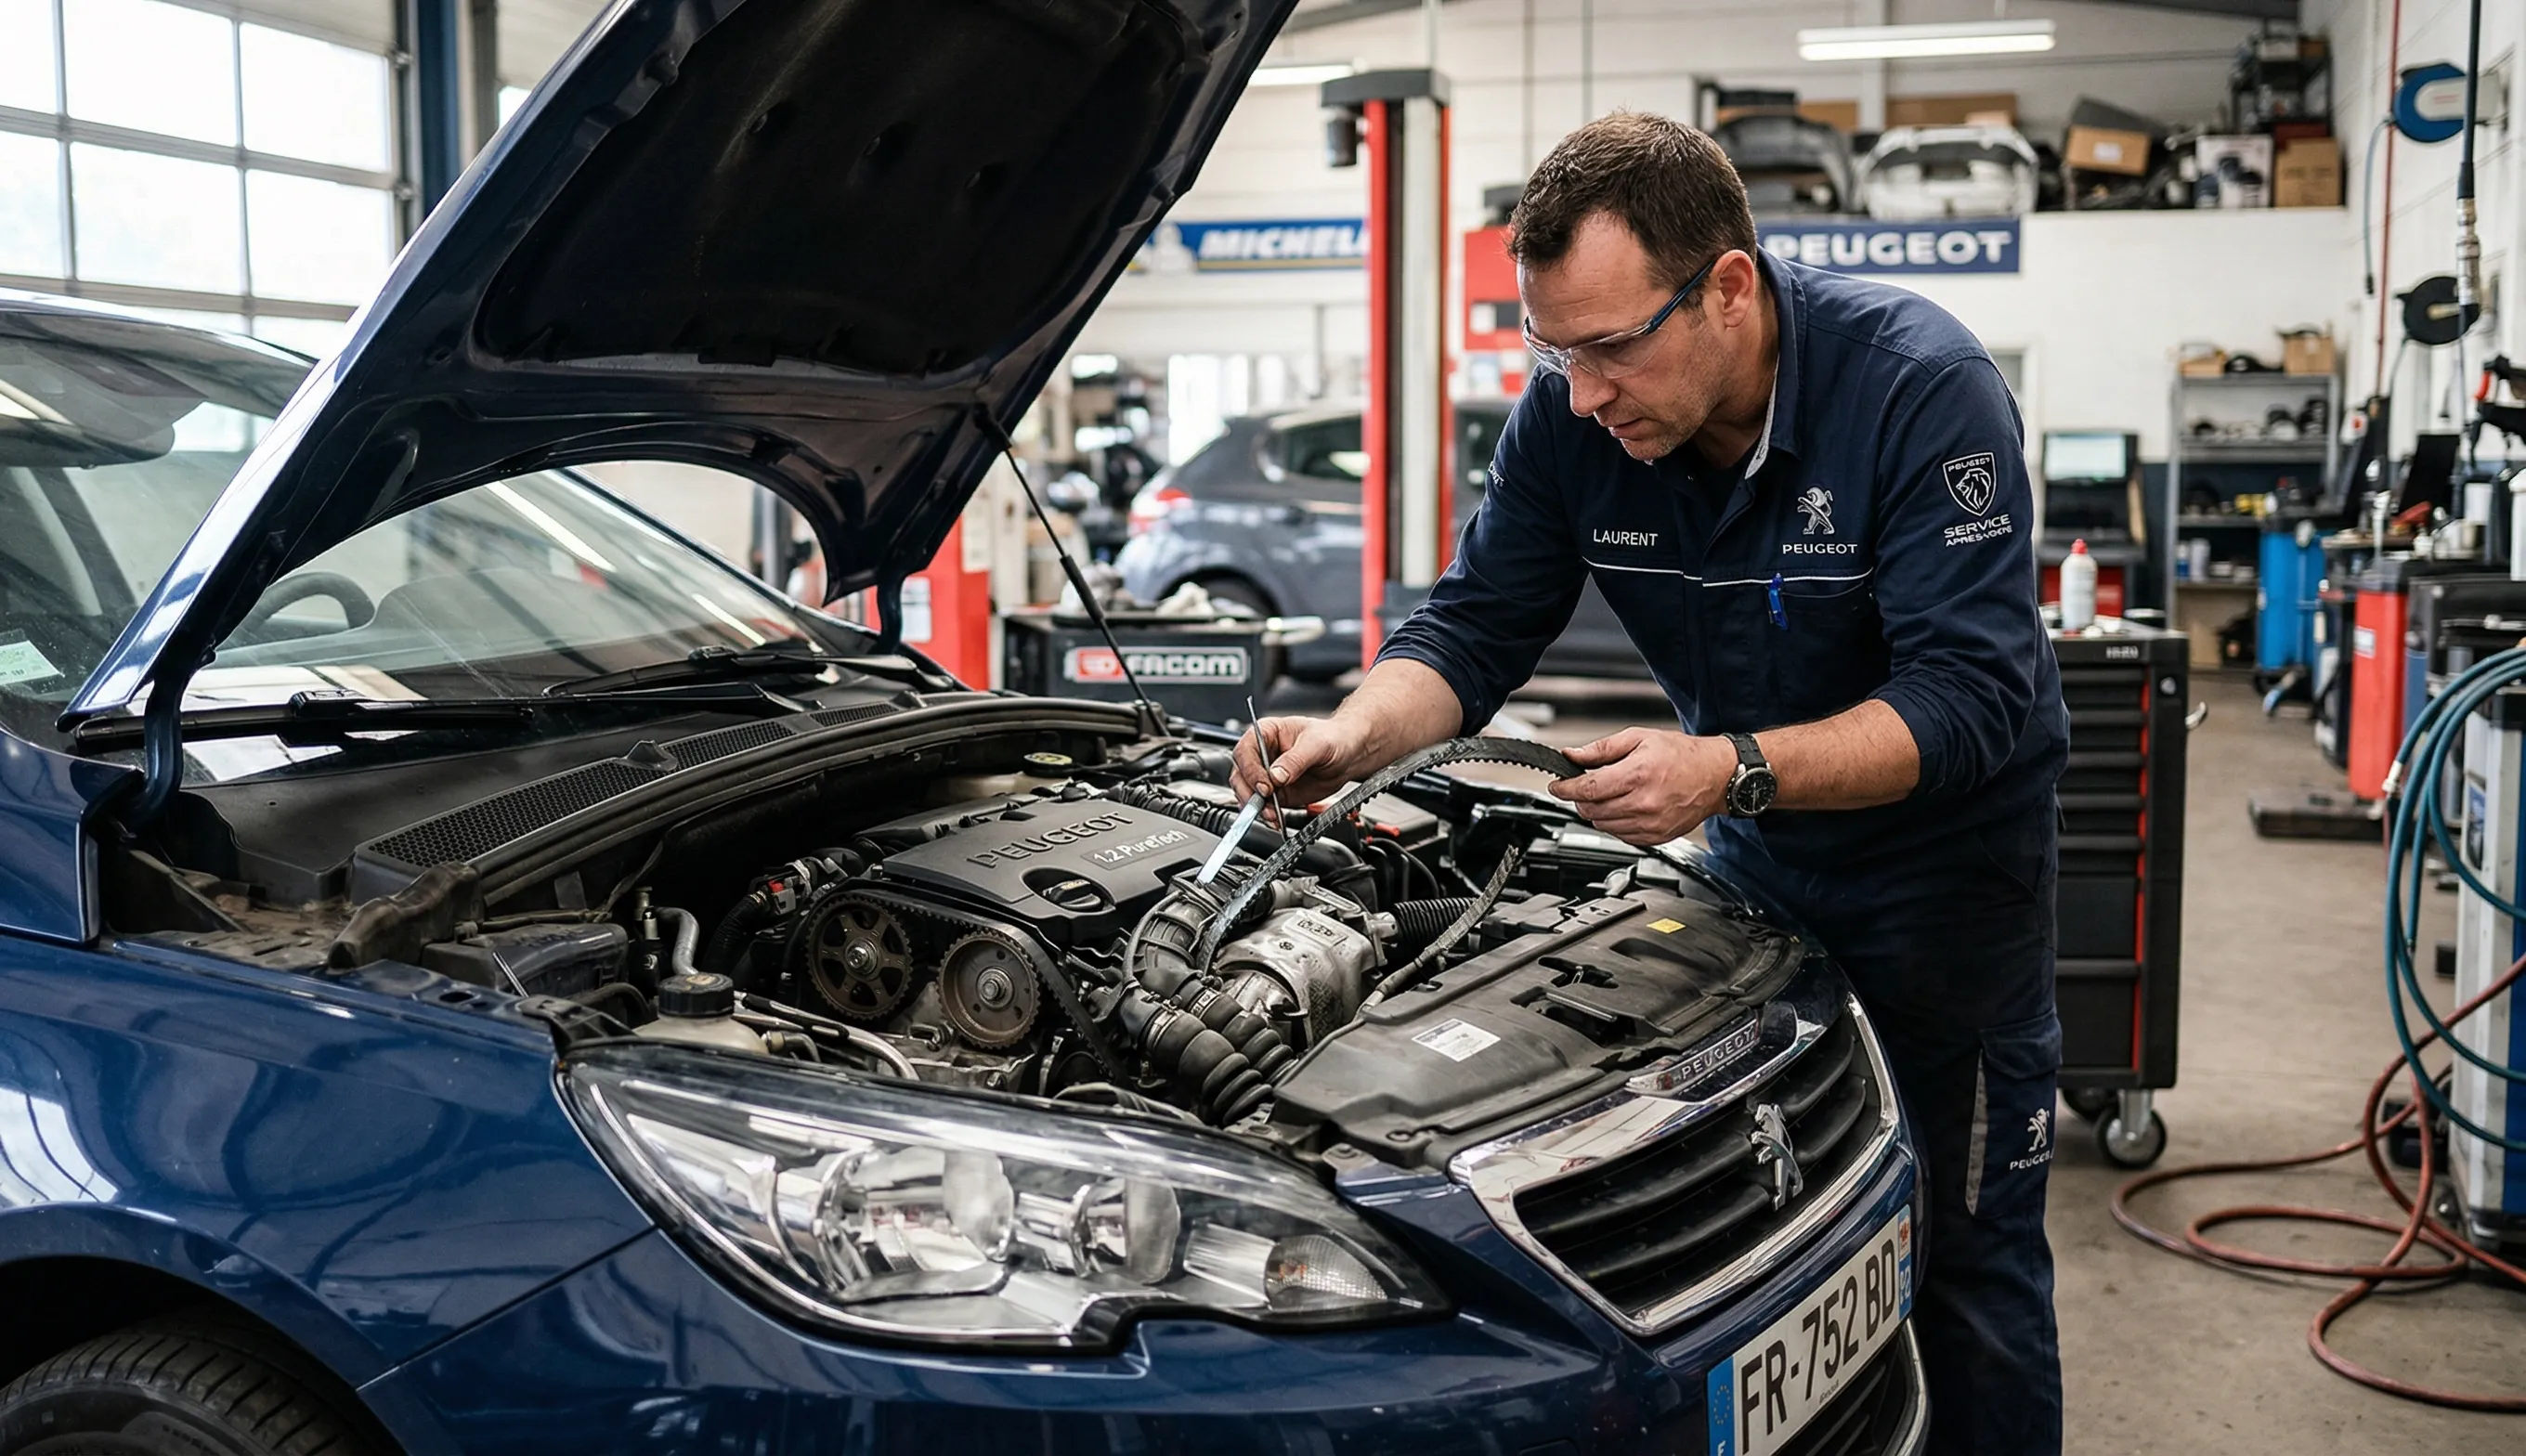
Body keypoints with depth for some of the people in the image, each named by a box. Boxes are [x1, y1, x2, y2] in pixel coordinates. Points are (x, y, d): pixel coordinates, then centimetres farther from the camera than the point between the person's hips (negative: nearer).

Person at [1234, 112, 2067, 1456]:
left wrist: (1733, 770, -43)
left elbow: (1968, 699, -30)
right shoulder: (1572, 422, -13)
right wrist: (1355, 735, -27)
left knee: (1969, 1262, 4)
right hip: (1759, 858, 5)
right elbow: (1473, 629, -7)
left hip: (1948, 851, -4)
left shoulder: (1922, 387, -27)